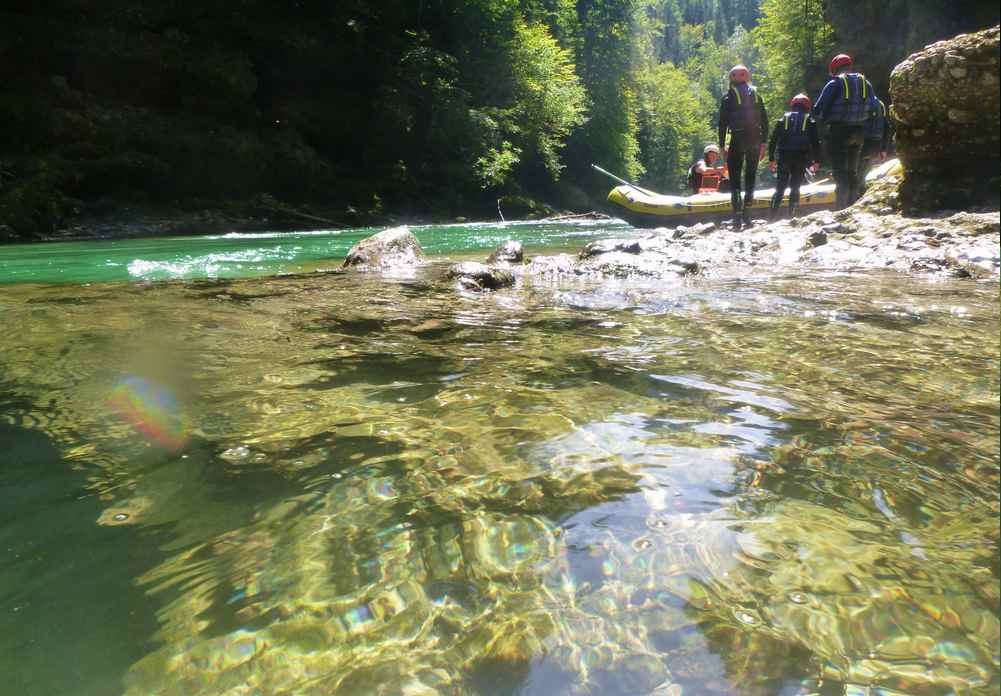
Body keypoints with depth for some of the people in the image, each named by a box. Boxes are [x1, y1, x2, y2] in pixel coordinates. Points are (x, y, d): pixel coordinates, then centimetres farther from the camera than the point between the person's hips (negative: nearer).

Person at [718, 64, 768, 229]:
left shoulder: (729, 96, 1)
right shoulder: (756, 94, 12)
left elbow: (723, 122, -4)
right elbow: (764, 120, 10)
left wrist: (722, 145, -1)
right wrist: (763, 142, 13)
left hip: (737, 139, -3)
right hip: (755, 140, 4)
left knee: (735, 177, -1)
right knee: (750, 175, 12)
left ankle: (737, 215, -10)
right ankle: (747, 212, 7)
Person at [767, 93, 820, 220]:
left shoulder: (783, 119, 13)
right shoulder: (810, 121, 11)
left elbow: (773, 139, 8)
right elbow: (815, 142, 5)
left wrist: (771, 158, 12)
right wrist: (816, 160, 10)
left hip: (784, 157, 1)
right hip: (801, 158, 0)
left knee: (779, 188, 3)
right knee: (795, 188, 7)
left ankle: (771, 217, -10)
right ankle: (791, 216, -1)